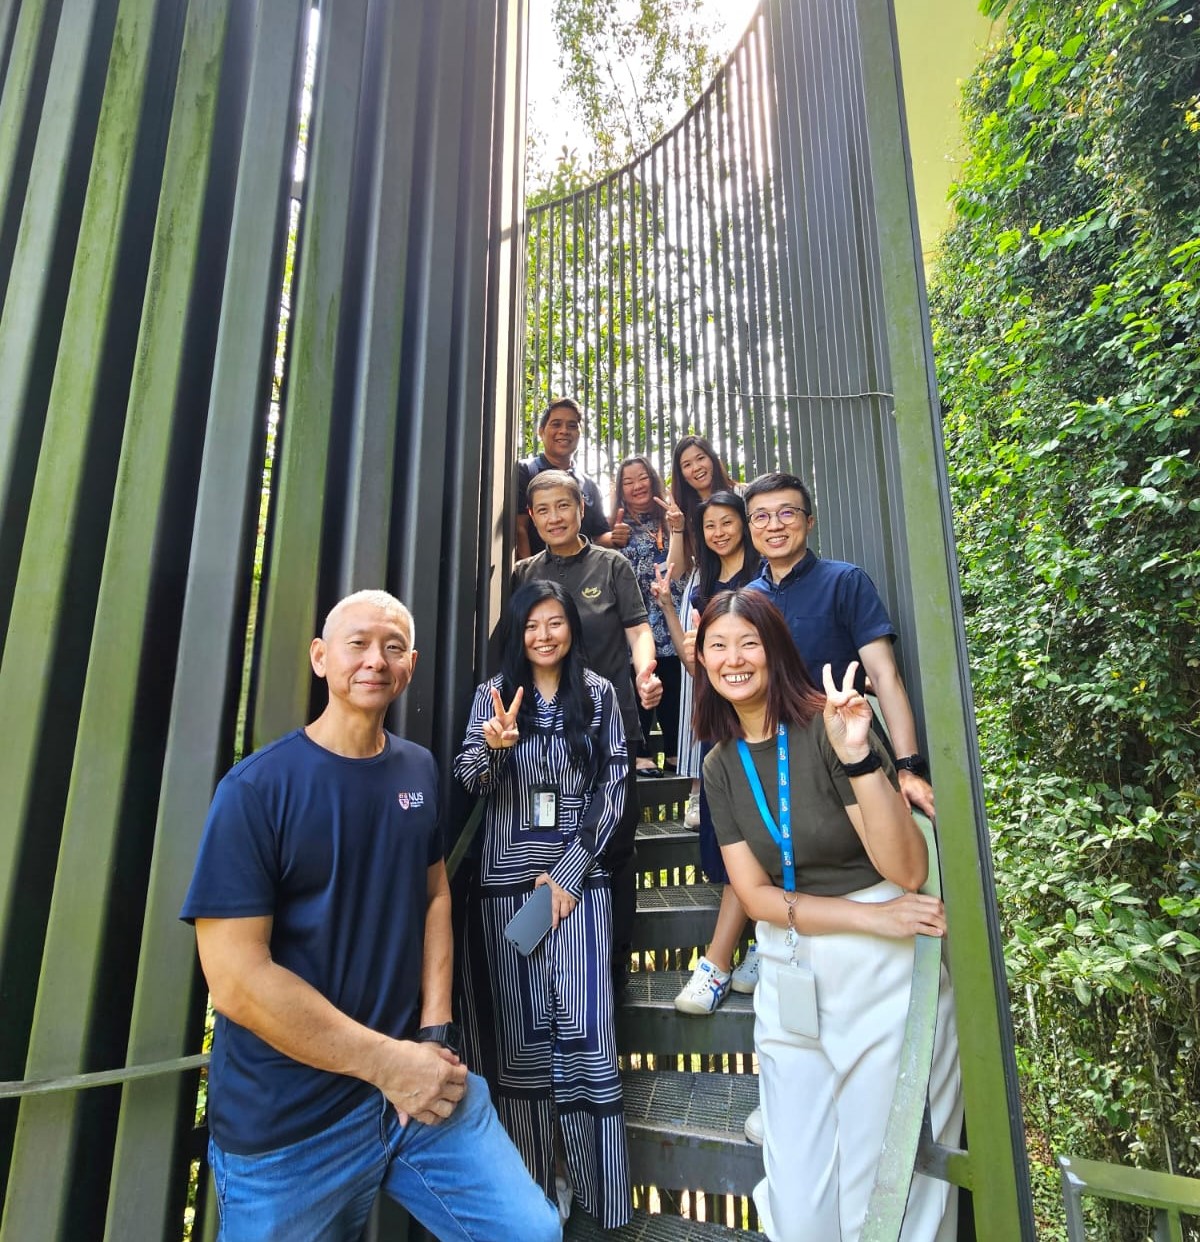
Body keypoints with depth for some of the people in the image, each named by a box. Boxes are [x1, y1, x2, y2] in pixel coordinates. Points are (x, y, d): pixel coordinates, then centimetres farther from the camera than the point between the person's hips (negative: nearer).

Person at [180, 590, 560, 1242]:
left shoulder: (419, 770, 3)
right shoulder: (254, 789, -14)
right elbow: (236, 979, -18)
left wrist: (435, 1031, -4)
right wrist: (387, 1061, -16)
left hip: (418, 1077, 4)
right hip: (289, 1125, -4)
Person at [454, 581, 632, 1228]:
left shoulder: (599, 695, 3)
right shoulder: (494, 692, 4)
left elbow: (612, 788, 0)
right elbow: (468, 778, -3)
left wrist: (567, 873, -7)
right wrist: (494, 744, -26)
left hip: (578, 876, -1)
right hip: (506, 877, 1)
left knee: (584, 1026, -3)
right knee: (520, 1028, 5)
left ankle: (598, 1190, 13)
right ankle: (534, 1186, 21)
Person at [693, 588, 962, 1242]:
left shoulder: (827, 727, -14)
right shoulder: (721, 766, 2)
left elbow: (907, 871, -18)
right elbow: (754, 894, -2)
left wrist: (858, 756, -32)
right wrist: (872, 916, -14)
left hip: (883, 970, -4)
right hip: (789, 980, 4)